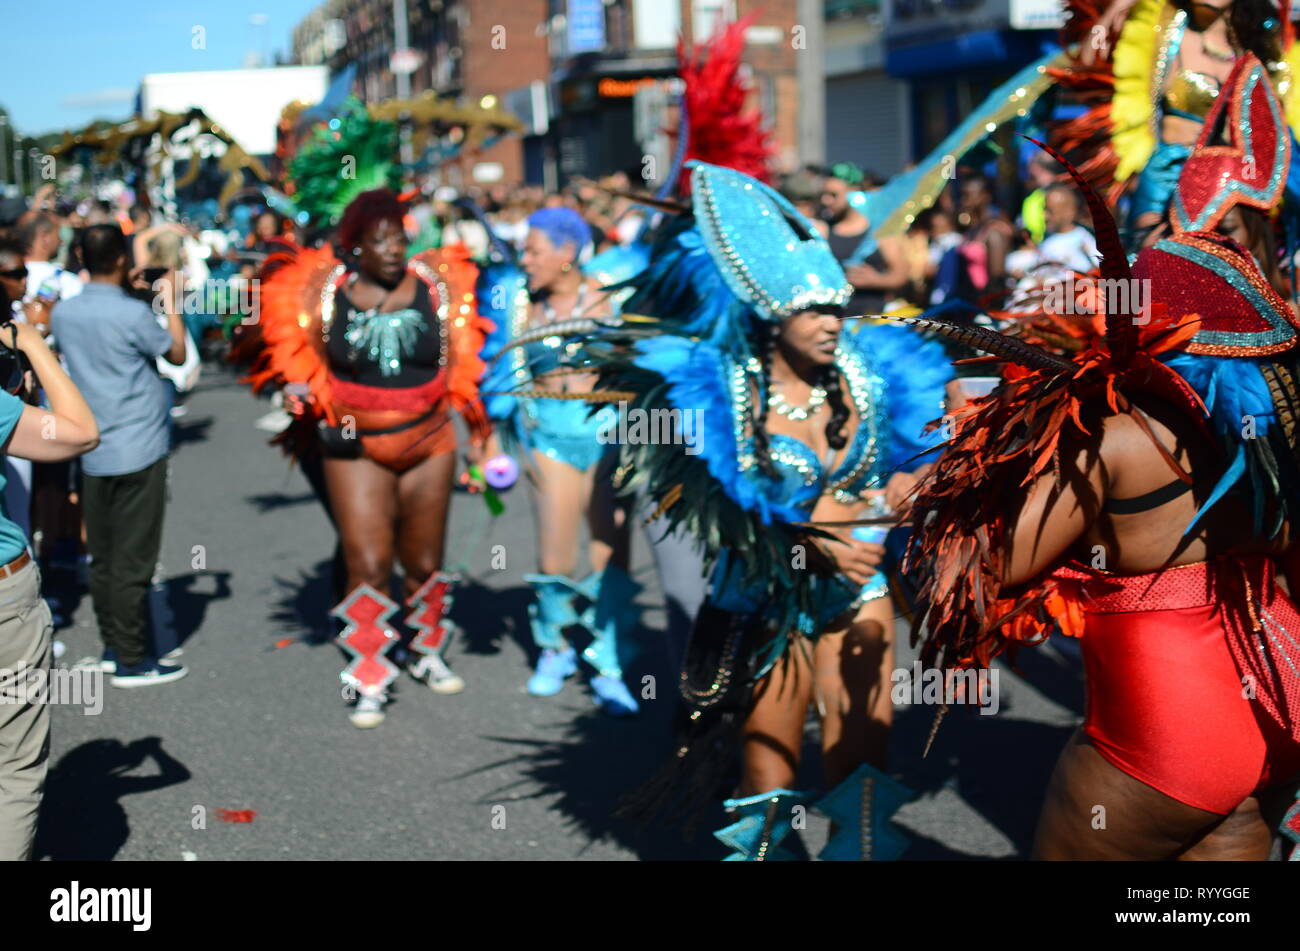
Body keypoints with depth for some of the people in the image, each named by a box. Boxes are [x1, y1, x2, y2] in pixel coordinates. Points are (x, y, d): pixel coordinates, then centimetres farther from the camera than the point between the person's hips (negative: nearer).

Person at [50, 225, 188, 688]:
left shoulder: (63, 313, 2)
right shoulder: (133, 314, -16)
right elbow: (177, 354, -2)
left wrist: (126, 295, 20)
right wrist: (170, 304, 10)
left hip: (92, 453, 6)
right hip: (138, 451, -6)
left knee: (103, 559, 13)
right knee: (133, 561, -1)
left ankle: (113, 647, 22)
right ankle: (131, 661, 4)